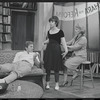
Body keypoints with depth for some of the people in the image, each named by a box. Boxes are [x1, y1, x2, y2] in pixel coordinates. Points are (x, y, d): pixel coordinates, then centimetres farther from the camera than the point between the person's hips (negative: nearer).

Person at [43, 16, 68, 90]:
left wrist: (66, 50, -19)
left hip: (56, 50, -5)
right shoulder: (49, 32, 12)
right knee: (47, 67, 3)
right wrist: (43, 43, 15)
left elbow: (63, 42, -8)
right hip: (49, 50, 5)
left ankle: (57, 84, 10)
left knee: (56, 68, 0)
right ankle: (47, 84, 12)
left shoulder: (60, 32, -3)